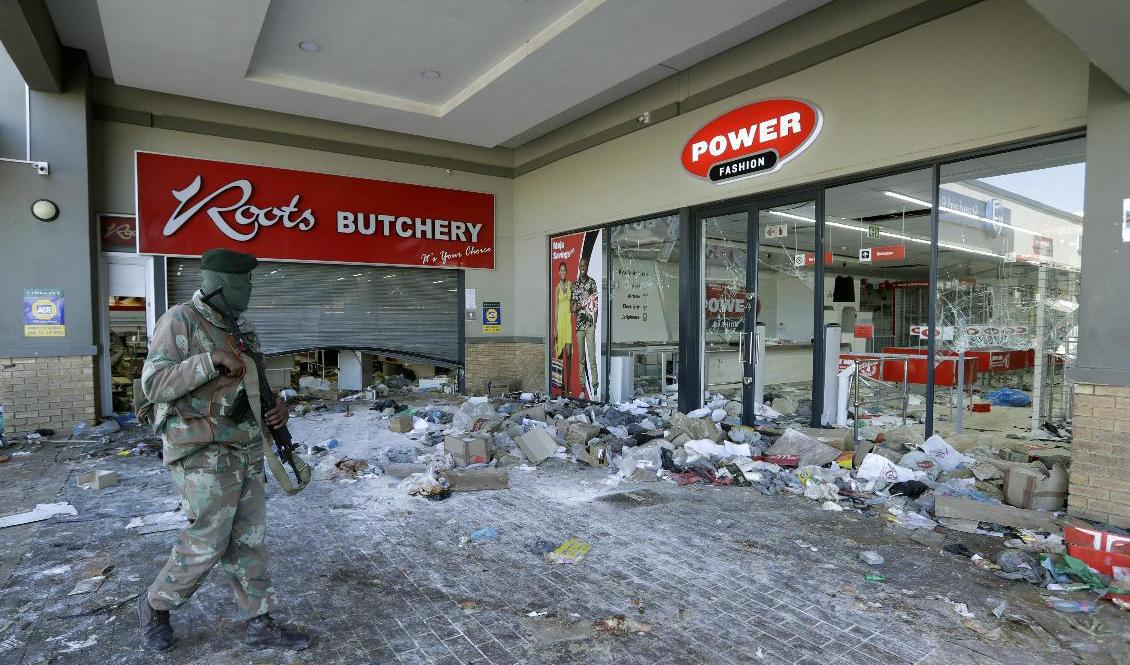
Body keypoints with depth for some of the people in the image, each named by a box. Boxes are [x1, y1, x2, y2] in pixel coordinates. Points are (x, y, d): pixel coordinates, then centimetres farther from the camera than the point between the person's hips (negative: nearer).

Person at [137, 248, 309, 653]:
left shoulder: (240, 327, 12)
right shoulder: (181, 321, -11)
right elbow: (153, 385, -17)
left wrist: (277, 405, 0)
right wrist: (211, 360, -25)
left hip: (248, 453, 7)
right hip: (205, 456, -7)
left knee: (249, 541, 11)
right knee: (206, 544, 3)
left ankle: (258, 625, 22)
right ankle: (155, 606, 32)